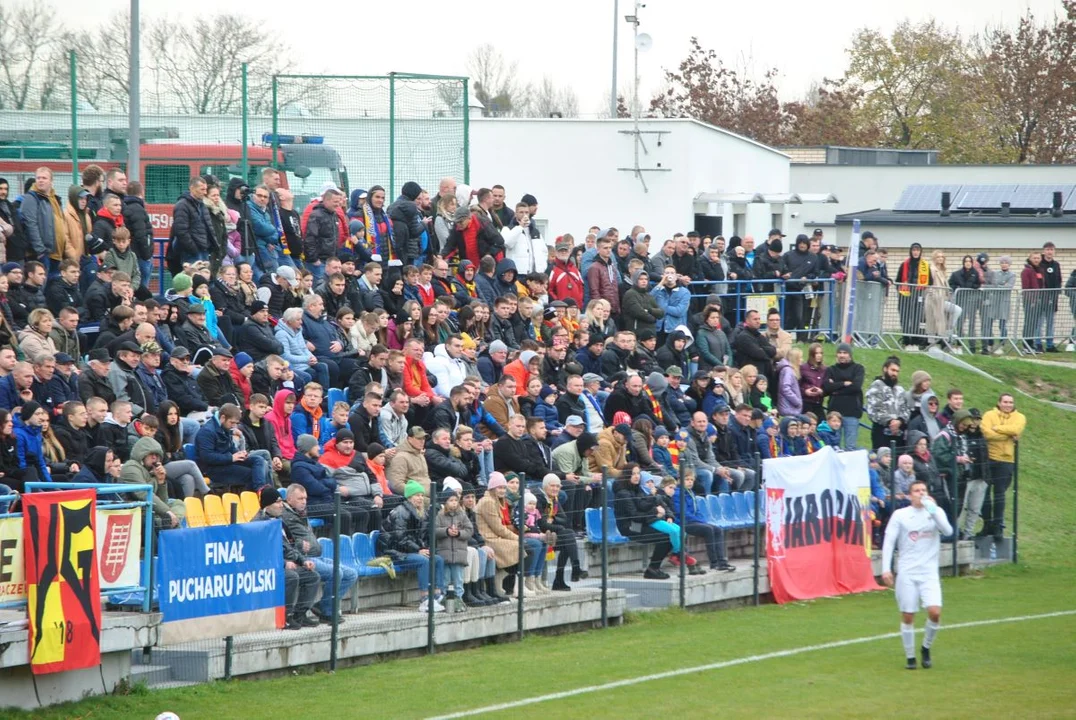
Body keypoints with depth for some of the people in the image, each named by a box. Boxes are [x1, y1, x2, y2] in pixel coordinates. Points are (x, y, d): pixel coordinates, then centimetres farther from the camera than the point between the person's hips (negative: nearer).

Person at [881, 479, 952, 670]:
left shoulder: (936, 512, 5)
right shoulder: (900, 515, 2)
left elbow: (948, 531, -12)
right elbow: (888, 542, 0)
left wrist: (933, 511, -23)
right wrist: (886, 569, -8)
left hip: (929, 572, 0)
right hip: (906, 573, 0)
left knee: (935, 612, -15)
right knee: (907, 616, 0)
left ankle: (926, 648, 9)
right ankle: (910, 656, 15)